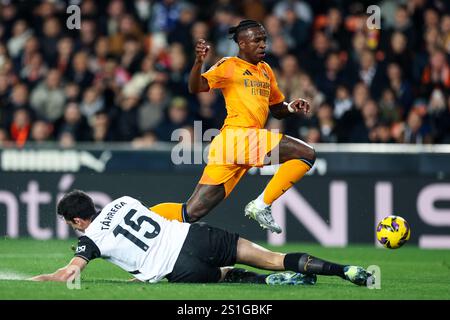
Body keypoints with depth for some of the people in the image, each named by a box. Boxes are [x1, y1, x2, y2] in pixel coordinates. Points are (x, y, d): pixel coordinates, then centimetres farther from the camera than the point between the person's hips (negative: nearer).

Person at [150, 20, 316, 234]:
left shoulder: (265, 70, 25)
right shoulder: (229, 66, 2)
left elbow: (277, 109, 34)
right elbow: (195, 88, -11)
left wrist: (291, 108, 11)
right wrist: (199, 62, -30)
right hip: (237, 136, -8)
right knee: (307, 155, -16)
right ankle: (261, 205, -14)